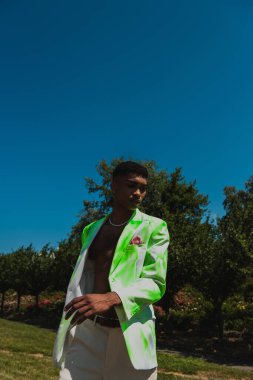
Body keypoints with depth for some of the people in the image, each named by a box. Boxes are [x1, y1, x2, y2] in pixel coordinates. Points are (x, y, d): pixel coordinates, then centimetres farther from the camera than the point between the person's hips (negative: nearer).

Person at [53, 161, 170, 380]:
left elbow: (156, 283, -9)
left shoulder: (154, 227, 0)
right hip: (87, 330, 3)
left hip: (130, 331, -3)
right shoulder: (92, 230, 14)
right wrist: (68, 328, 17)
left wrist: (110, 298, -26)